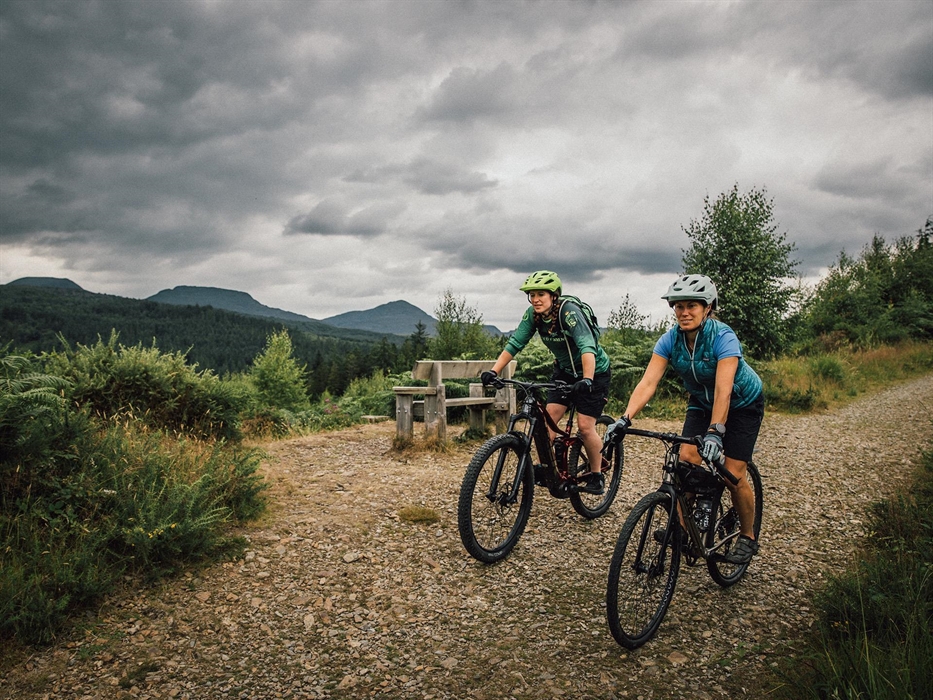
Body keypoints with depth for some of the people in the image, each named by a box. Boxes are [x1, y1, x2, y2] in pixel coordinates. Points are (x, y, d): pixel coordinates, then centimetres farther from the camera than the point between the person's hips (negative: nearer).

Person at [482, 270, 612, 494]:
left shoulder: (569, 312, -29)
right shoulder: (533, 315, -11)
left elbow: (587, 347, -40)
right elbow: (514, 343, -14)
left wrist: (587, 379, -54)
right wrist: (493, 371, -25)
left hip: (593, 371, -6)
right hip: (564, 369, 6)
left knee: (585, 426, -9)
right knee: (548, 418, -7)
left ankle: (596, 477, 9)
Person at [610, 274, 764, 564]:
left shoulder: (723, 337, -32)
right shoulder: (671, 340, -19)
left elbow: (723, 390, -42)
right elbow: (648, 382, -28)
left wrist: (715, 432, -54)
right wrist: (625, 418, -41)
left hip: (742, 404, -4)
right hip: (701, 401, 4)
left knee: (733, 475, -9)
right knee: (686, 460, -15)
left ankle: (747, 538, 14)